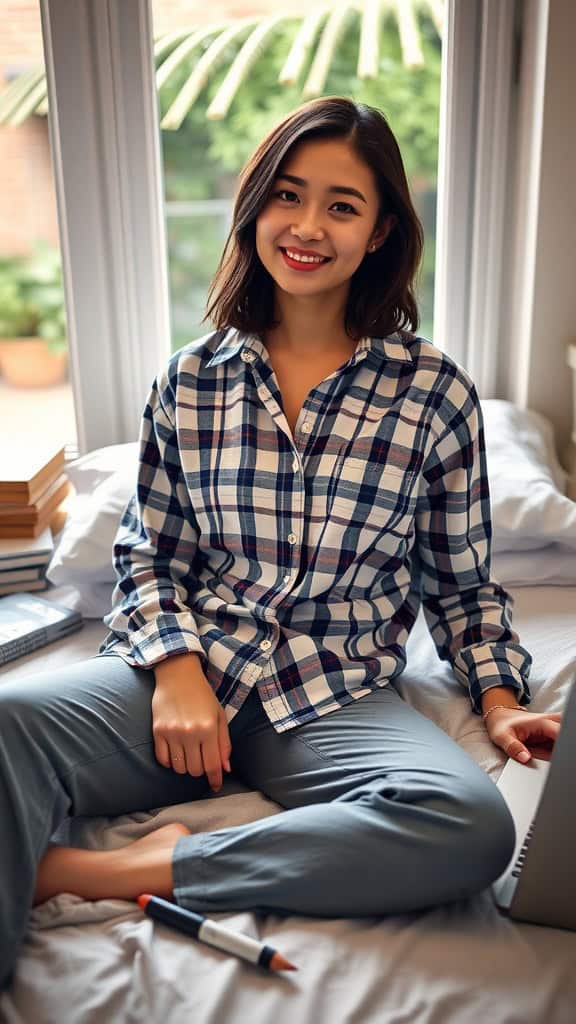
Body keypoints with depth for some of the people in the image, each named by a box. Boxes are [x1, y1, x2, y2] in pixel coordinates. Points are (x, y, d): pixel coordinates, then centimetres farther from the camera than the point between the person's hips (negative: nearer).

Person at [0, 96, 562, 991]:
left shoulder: (436, 393, 2)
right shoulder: (191, 380, 6)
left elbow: (463, 585, 11)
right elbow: (146, 554, 10)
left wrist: (500, 701, -4)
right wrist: (175, 671, -7)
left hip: (336, 699, 0)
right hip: (184, 672, 1)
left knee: (474, 826, -31)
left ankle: (136, 870, -18)